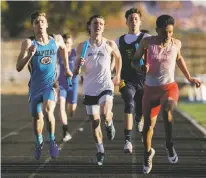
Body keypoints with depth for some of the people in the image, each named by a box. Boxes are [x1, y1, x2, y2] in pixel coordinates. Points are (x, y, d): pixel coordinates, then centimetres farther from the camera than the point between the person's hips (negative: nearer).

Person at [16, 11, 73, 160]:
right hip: (35, 85, 1)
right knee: (37, 117, 15)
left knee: (48, 110, -27)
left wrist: (67, 68, 26)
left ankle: (52, 141, -8)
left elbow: (64, 48, 23)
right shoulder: (29, 43, -11)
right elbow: (19, 68, -16)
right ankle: (39, 143, 41)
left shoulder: (56, 40, -3)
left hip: (51, 84, -1)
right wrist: (29, 55, -32)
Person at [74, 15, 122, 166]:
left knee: (105, 114, -27)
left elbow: (118, 57, 20)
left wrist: (118, 76, 23)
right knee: (95, 121, 6)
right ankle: (100, 151, 22)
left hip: (106, 86, -2)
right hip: (89, 89, 2)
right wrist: (79, 66, -20)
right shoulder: (82, 46, -1)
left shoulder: (110, 44, -2)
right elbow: (76, 72, 2)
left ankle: (109, 124, 9)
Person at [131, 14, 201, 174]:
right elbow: (134, 61, 0)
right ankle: (148, 153, 37)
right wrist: (141, 68, -23)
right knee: (148, 125, 8)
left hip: (170, 87, -1)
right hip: (151, 89, 1)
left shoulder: (176, 44, -4)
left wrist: (189, 78, 22)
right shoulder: (147, 42, -9)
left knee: (166, 109, -34)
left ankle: (169, 145, -16)